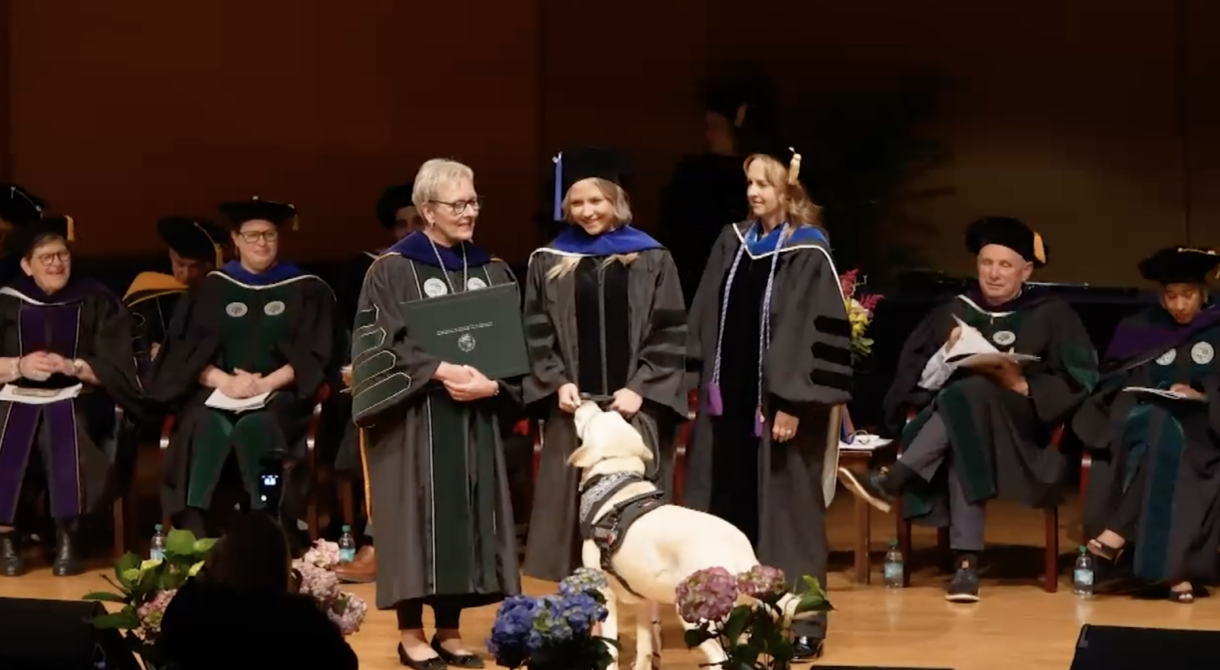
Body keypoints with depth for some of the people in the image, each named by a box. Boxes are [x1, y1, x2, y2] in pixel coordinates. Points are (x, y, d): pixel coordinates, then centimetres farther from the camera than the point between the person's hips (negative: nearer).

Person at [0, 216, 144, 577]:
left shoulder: (95, 300, 6)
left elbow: (115, 366, 0)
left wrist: (72, 366, -16)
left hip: (75, 400, -1)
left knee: (66, 433, -35)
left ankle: (67, 536, -26)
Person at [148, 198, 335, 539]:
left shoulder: (306, 290, 9)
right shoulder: (212, 288, 13)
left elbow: (313, 356, 1)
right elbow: (187, 352, 5)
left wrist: (266, 384, -14)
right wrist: (224, 381, -14)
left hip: (279, 396, -1)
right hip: (217, 393, 1)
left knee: (254, 428, -35)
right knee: (207, 428, -33)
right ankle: (194, 534, -36)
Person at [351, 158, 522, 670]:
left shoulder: (491, 271, 10)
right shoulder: (393, 269, -4)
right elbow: (380, 344, -11)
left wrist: (491, 384, -11)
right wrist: (439, 371, -21)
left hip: (475, 419, 5)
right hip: (415, 418, -5)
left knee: (465, 518, 5)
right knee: (419, 518, -4)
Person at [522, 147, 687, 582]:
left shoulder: (651, 260, 4)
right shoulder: (549, 262, 8)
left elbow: (671, 334, 0)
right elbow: (536, 334, 6)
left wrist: (640, 388, -10)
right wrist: (557, 382, -9)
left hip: (635, 408, -1)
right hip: (573, 409, 1)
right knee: (575, 509, 1)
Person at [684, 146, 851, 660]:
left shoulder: (808, 254, -10)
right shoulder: (732, 243, 9)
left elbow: (814, 333, -14)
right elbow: (709, 317, 13)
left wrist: (793, 403, -19)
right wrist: (705, 382, 8)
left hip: (779, 404, -6)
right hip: (729, 398, 6)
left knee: (783, 513, 0)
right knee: (729, 510, 9)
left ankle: (799, 623, 7)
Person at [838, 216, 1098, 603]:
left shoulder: (1051, 316, 8)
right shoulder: (954, 313, 16)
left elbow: (1078, 383, -2)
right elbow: (916, 382, 8)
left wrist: (1022, 385, -16)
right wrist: (947, 354, -11)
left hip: (1021, 431, -2)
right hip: (960, 426, 2)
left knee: (973, 392, -35)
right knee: (962, 447, -38)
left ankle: (889, 483, -40)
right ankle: (966, 563, -44)